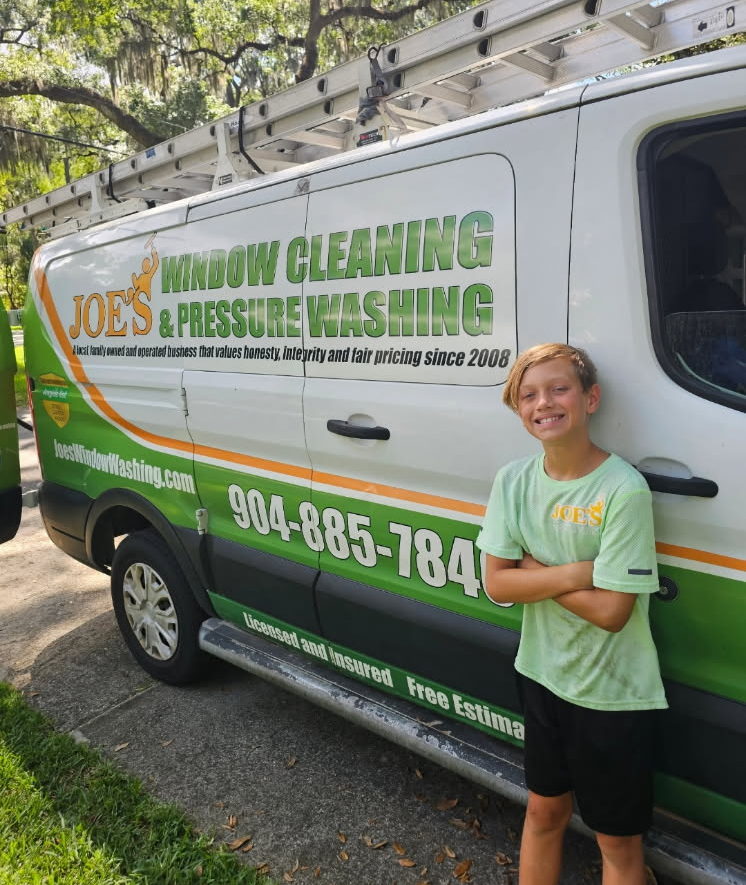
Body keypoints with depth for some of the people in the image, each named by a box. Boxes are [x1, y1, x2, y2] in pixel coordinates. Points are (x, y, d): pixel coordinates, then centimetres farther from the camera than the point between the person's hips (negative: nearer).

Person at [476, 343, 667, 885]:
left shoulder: (624, 489, -23)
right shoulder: (513, 481, -7)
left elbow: (610, 611, -24)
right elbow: (497, 584, -9)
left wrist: (534, 569, -16)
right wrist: (573, 573, -21)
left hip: (613, 693, -4)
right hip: (544, 674, 5)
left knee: (618, 839, 16)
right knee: (544, 810, 24)